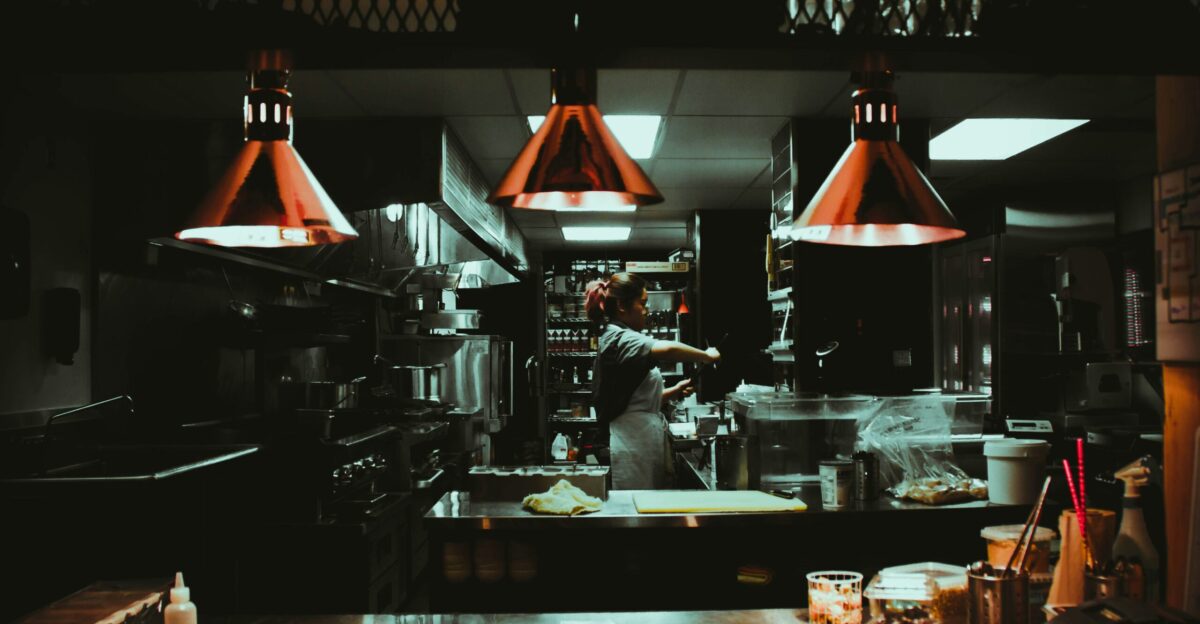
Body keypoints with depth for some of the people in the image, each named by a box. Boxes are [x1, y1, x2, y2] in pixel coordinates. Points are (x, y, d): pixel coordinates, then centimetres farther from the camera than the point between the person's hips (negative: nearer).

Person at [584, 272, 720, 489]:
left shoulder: (614, 338, 19)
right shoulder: (620, 339, -13)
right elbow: (667, 349, -31)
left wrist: (674, 391, 11)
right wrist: (706, 356, -17)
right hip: (634, 444, -10)